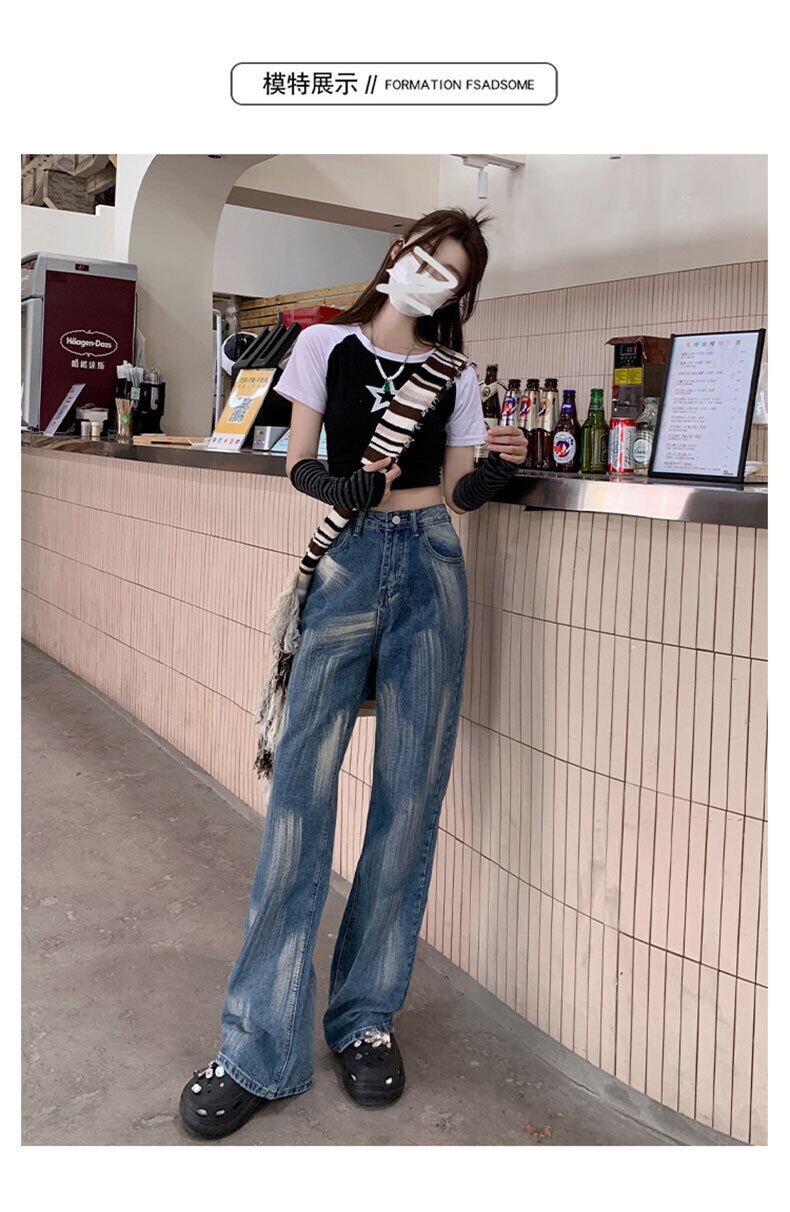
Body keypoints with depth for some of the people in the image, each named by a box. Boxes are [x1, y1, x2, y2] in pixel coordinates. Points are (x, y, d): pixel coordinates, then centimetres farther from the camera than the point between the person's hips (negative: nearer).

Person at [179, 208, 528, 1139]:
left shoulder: (456, 377, 15)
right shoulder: (325, 345, 11)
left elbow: (457, 494, 12)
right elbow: (298, 468, 6)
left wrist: (497, 469, -8)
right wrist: (345, 487, -14)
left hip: (430, 565, 2)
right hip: (346, 563, -2)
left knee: (410, 792, 0)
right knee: (303, 787, -9)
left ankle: (367, 1016, 15)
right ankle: (259, 1050, 0)